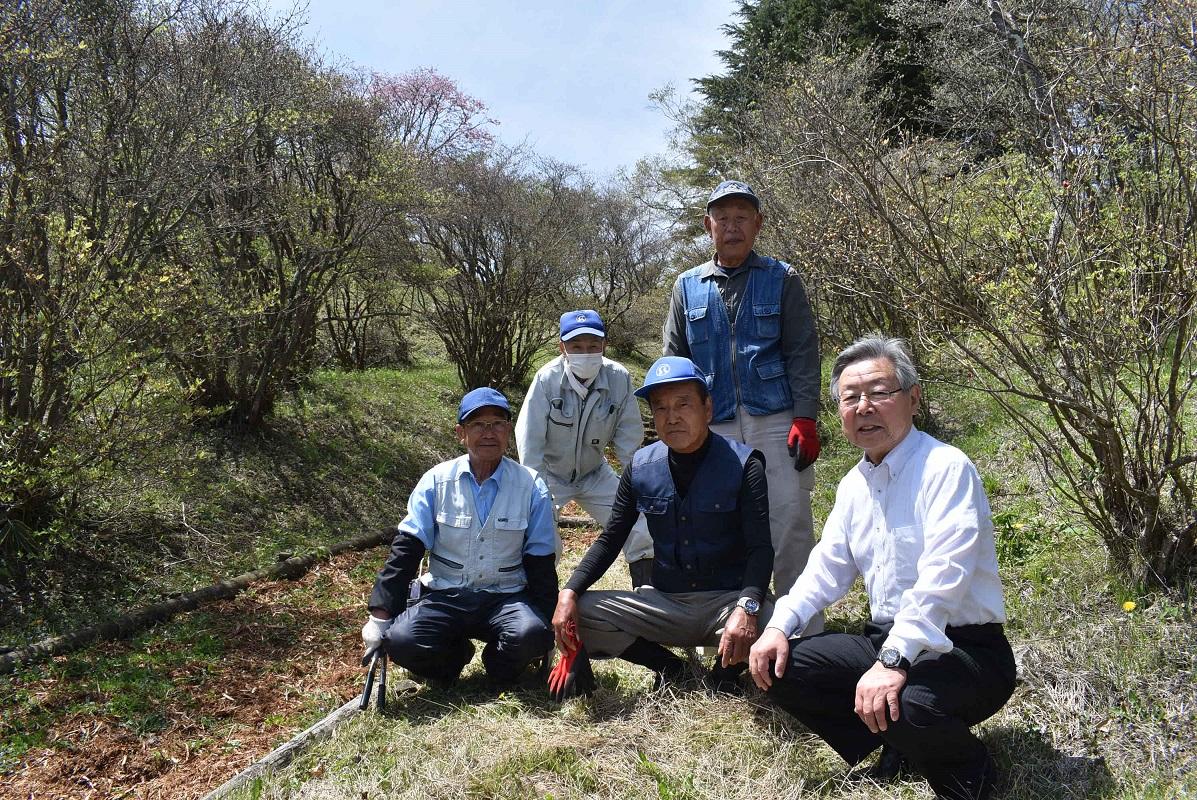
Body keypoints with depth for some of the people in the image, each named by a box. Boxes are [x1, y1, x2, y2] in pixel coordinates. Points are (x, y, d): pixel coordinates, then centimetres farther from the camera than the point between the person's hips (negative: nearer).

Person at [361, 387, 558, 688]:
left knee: (532, 635, -32)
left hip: (505, 598, -1)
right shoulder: (437, 480, -2)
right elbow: (406, 549, -3)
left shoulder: (532, 487, -4)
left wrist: (543, 626, -6)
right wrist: (380, 615, -9)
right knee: (400, 641, -27)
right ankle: (455, 655, 8)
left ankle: (498, 663, 5)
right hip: (444, 597, 1)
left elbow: (541, 562, 0)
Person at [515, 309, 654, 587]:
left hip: (595, 473, 3)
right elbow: (529, 440, -20)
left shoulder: (619, 378, -20)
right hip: (550, 473, -2)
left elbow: (629, 438, -9)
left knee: (642, 535, -3)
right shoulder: (547, 379, -25)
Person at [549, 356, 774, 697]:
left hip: (727, 600, -3)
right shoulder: (640, 467, 1)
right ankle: (667, 665, 5)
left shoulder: (743, 464, -10)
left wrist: (746, 607, -38)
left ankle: (726, 670, 1)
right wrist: (569, 592, -13)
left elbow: (760, 548, -18)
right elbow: (611, 540, 5)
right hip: (663, 602, 3)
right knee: (580, 614, -19)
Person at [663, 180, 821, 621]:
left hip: (777, 422, -2)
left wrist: (805, 419, -10)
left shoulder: (781, 279, 6)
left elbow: (803, 353, 1)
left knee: (790, 524, -3)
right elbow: (673, 363, 13)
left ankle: (804, 631, 8)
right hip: (714, 427, 2)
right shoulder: (688, 286, 12)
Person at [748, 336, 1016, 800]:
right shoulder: (853, 485, 10)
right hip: (885, 641, 7)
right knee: (780, 666, -5)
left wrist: (894, 661, -36)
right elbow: (827, 569, 13)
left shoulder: (946, 468, -16)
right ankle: (896, 745, 7)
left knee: (905, 704, -36)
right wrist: (778, 627, -2)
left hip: (963, 651, -7)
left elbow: (942, 577, -28)